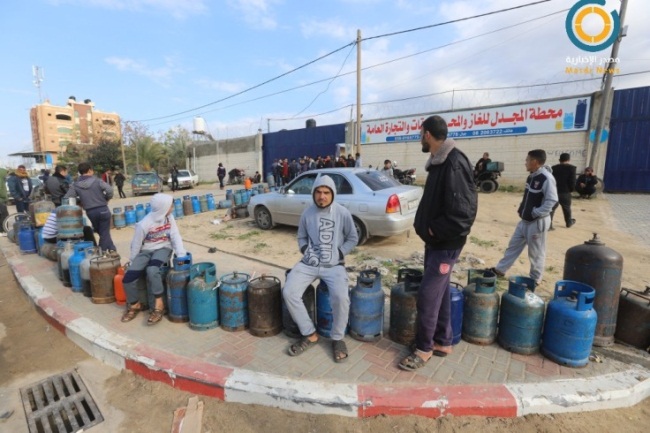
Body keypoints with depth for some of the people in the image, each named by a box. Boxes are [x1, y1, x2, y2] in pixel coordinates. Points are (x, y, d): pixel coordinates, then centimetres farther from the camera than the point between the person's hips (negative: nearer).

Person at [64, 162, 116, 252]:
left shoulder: (75, 185, 2)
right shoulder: (97, 181, -6)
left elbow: (67, 198, 0)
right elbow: (109, 190, -18)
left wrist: (80, 201, 15)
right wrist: (106, 199, 1)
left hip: (90, 212, 3)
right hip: (103, 209, -3)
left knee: (101, 232, 18)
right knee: (104, 233, 7)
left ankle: (112, 249, 20)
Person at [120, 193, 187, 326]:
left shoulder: (169, 217, -7)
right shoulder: (144, 224, -18)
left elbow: (175, 236, -10)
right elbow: (136, 244, -6)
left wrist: (181, 255, -20)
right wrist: (132, 262, 5)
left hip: (163, 249, 0)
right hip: (145, 251, 0)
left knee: (152, 270, -31)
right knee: (128, 278, -12)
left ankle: (158, 305, -16)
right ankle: (134, 305, 18)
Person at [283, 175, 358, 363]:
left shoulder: (343, 213, -4)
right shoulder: (307, 213, 3)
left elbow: (352, 239, 5)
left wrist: (339, 254, -7)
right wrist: (305, 251, -2)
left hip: (334, 265, -3)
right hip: (308, 263, 3)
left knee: (341, 297, -29)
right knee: (289, 292, -19)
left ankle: (338, 338, 2)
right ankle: (310, 335, 2)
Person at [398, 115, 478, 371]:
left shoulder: (454, 163, -21)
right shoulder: (438, 162, 9)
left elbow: (464, 210, -28)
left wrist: (436, 230, -17)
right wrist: (430, 228, 7)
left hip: (446, 244, -9)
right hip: (435, 241, 9)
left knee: (427, 296, -2)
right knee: (440, 292, 17)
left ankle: (424, 348, 17)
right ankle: (443, 342, 32)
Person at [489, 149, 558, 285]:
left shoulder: (547, 178, -19)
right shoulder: (532, 176, 8)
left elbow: (552, 200, -22)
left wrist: (535, 213, -20)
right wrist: (521, 209, 8)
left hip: (538, 222, -9)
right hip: (525, 220, 9)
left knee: (536, 252, 5)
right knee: (513, 245, 15)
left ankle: (535, 279, 20)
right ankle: (500, 269, 25)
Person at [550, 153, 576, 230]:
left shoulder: (553, 168, 5)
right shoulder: (571, 168, -7)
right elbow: (572, 181, -10)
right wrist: (571, 189, 6)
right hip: (565, 192, -2)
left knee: (551, 208, 3)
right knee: (567, 208, 17)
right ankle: (569, 223, 37)